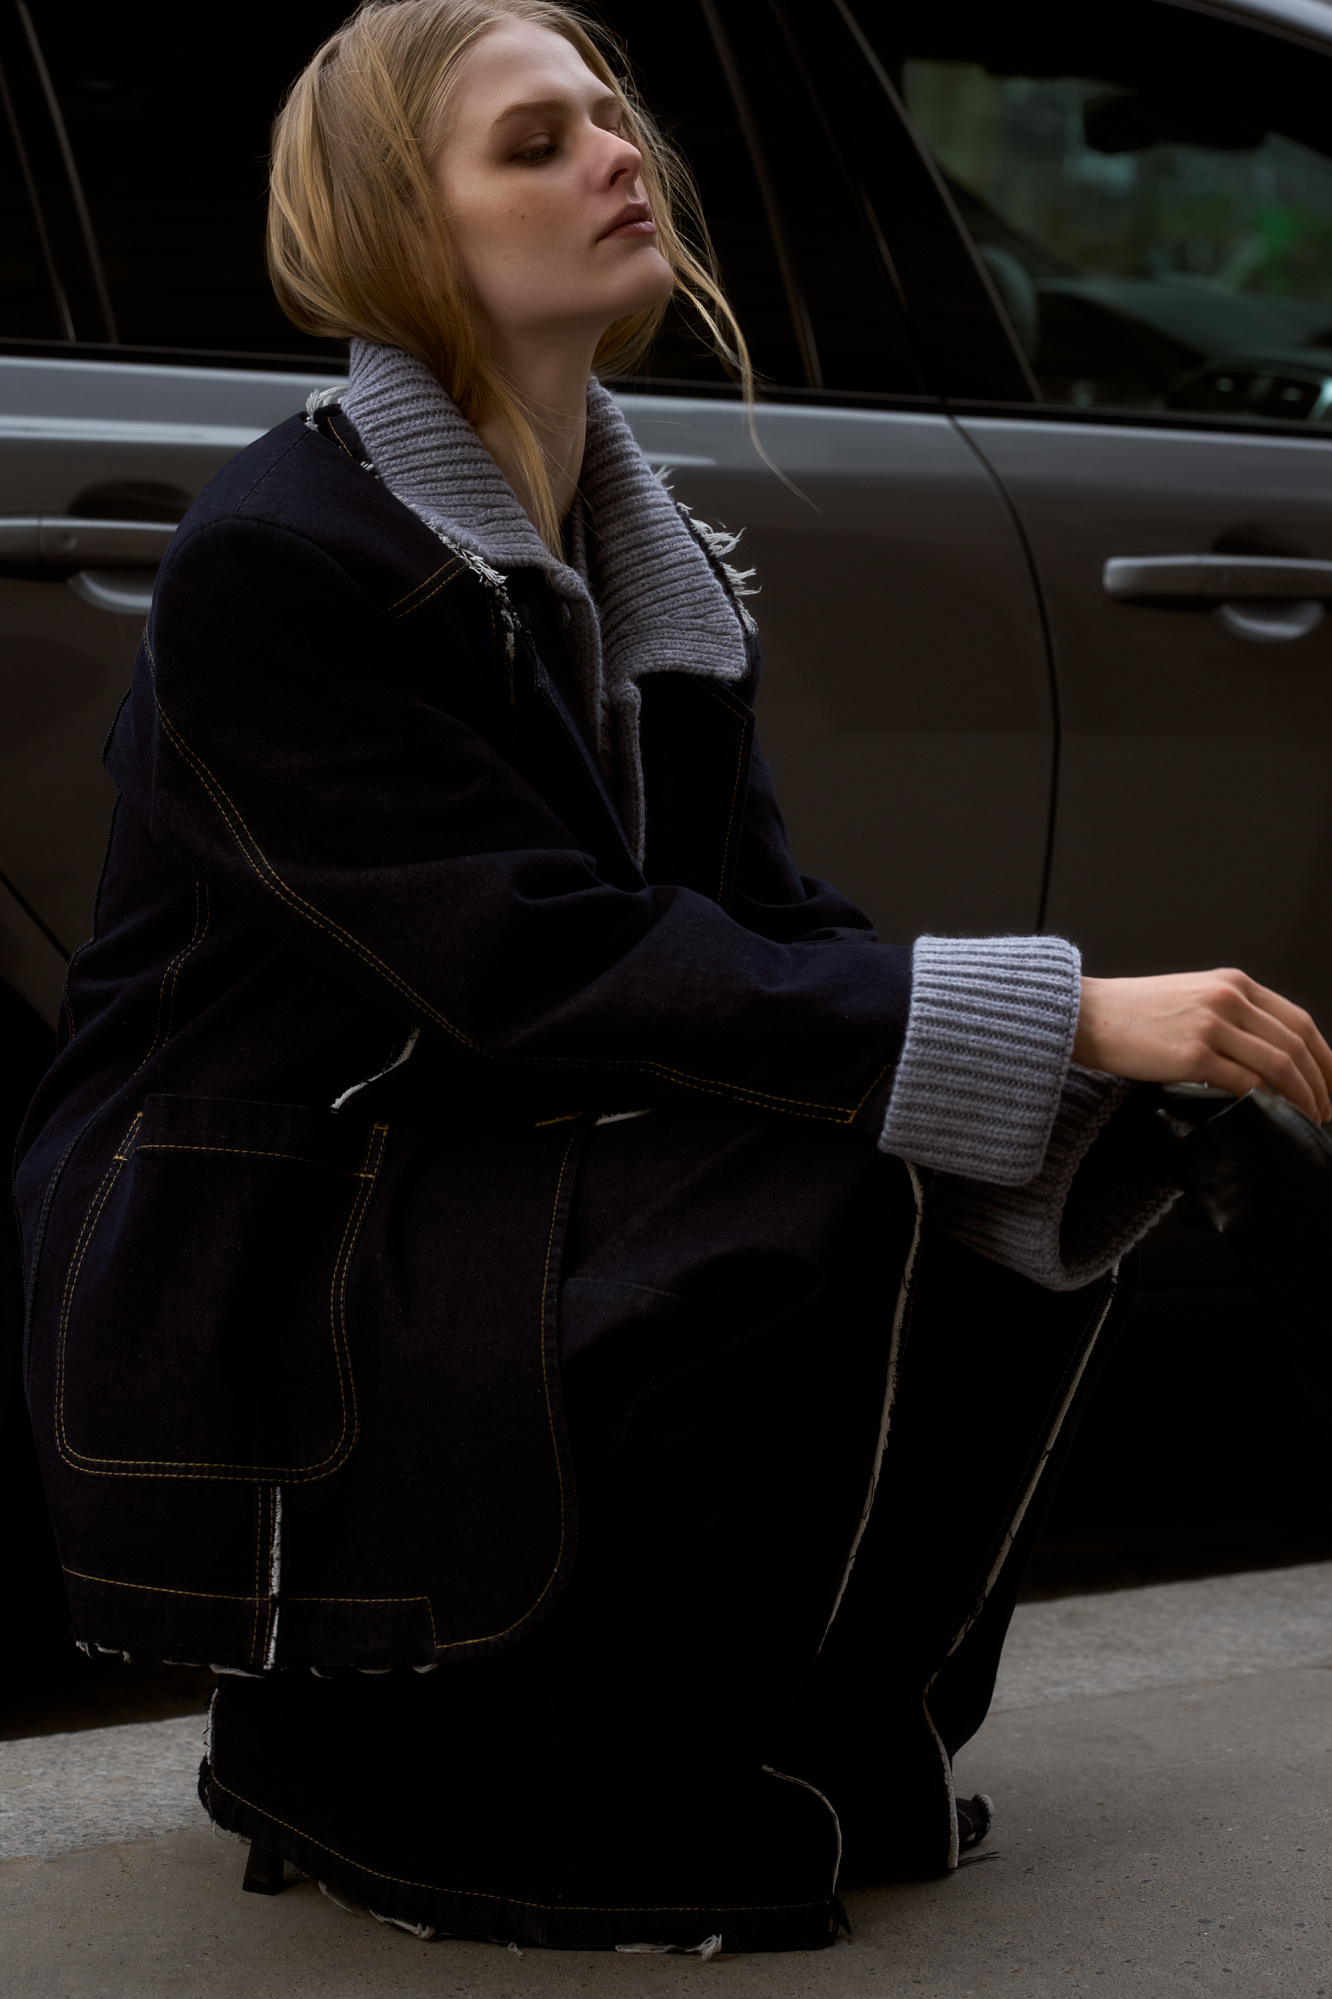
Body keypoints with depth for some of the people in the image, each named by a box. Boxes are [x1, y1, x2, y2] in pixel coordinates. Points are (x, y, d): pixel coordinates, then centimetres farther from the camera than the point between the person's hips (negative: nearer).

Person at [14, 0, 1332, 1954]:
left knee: (1054, 1178, -7)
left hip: (504, 1175, 8)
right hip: (242, 1263, -8)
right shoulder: (266, 562, -18)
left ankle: (813, 1727, 8)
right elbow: (552, 968, -26)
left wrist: (1127, 1054, -18)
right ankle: (359, 1756, -12)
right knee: (829, 1197, -29)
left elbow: (764, 917, 1)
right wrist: (1053, 1021, -32)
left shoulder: (658, 563, 8)